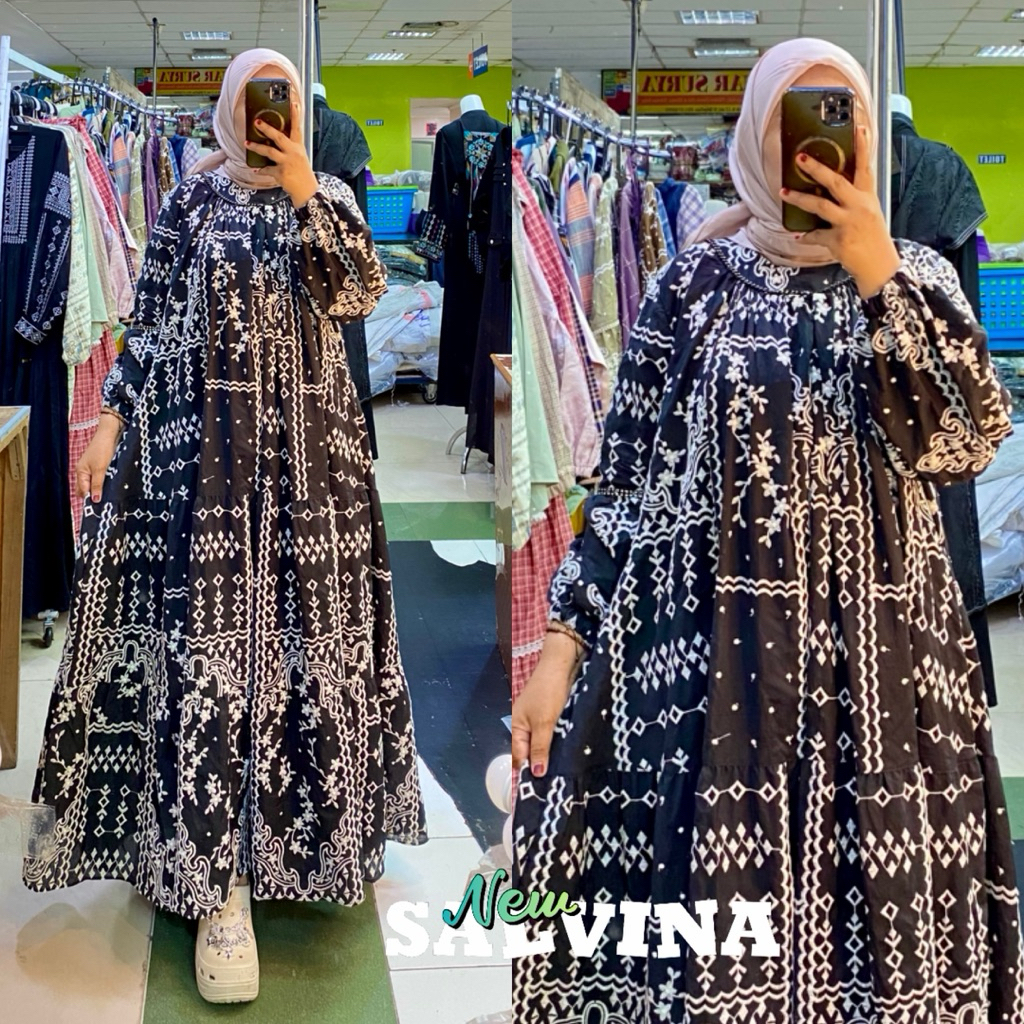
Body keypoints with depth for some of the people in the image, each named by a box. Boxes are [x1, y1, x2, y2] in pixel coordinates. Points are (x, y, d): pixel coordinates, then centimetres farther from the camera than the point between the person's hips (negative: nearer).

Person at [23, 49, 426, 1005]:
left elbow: (361, 292, -8)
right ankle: (217, 882, -4)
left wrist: (306, 193, -12)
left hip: (308, 445, 2)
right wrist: (111, 420, -2)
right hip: (202, 442, -1)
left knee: (304, 624, 6)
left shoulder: (328, 199, 9)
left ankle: (307, 817, 27)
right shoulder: (191, 201, 6)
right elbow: (150, 321, 5)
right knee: (205, 631, -6)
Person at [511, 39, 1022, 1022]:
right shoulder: (700, 278, 3)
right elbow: (628, 476, 3)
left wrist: (876, 277, -13)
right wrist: (561, 643, -4)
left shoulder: (915, 276, 7)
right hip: (706, 654, -1)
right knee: (695, 930, 1)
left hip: (878, 657, 1)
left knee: (877, 913, 4)